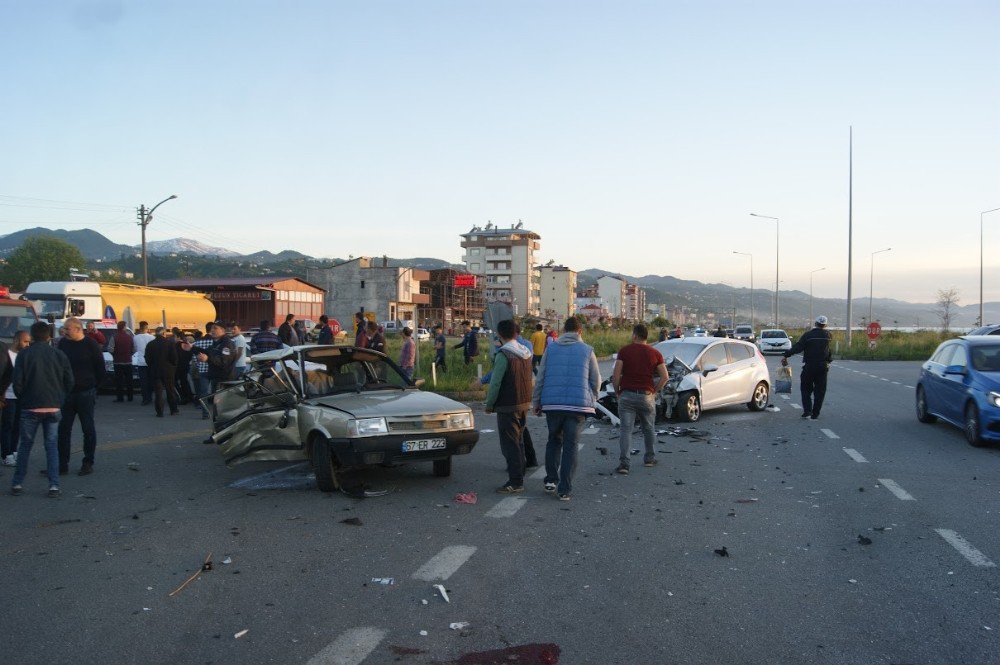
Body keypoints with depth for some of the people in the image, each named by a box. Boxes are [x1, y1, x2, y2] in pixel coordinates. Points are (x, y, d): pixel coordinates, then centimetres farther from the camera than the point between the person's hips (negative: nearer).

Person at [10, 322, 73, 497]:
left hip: (30, 408, -1)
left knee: (25, 445, 11)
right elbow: (69, 382, 3)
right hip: (54, 407, 1)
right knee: (52, 445, 7)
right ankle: (54, 485, 0)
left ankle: (17, 484, 14)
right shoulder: (59, 355, 2)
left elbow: (17, 382, -8)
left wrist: (22, 399, 10)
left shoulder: (24, 354, -5)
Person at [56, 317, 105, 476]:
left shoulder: (90, 345, -8)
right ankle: (62, 463, 14)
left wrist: (93, 386, 0)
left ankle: (88, 463, 11)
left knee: (88, 429, 3)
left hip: (85, 394, -4)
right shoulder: (63, 343, 5)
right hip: (66, 393, 5)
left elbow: (100, 368, -3)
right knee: (63, 429, 6)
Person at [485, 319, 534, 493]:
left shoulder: (503, 354, -17)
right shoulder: (526, 353, 9)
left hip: (507, 407, -8)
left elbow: (496, 382, -17)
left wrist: (489, 404, -7)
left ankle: (515, 482, -3)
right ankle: (518, 475, 27)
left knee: (509, 444, -3)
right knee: (518, 442, 18)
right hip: (524, 403, 8)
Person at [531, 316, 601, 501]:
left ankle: (551, 480, 15)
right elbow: (596, 380, 5)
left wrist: (536, 402, 14)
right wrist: (591, 400, 21)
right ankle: (565, 489, 3)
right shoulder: (587, 350, 3)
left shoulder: (551, 348, 6)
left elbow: (540, 378, 6)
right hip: (578, 405, -1)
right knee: (570, 446, 4)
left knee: (554, 440, 19)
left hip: (552, 404, 2)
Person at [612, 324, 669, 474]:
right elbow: (664, 376, -3)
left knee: (625, 429, -3)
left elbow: (616, 375, -9)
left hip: (626, 394, -2)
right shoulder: (655, 353, 3)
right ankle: (649, 458, 31)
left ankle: (623, 462, -13)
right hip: (646, 396, 2)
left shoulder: (624, 351, -3)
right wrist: (654, 391, 7)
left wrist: (617, 392, 3)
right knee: (648, 428, 19)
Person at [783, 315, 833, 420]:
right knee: (819, 391, 9)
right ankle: (815, 414, 9)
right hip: (823, 367, 2)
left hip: (808, 367, -2)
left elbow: (798, 347, -14)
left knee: (806, 389, 10)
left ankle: (807, 410, -4)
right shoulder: (828, 335, 3)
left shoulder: (807, 334, -7)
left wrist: (786, 356, -15)